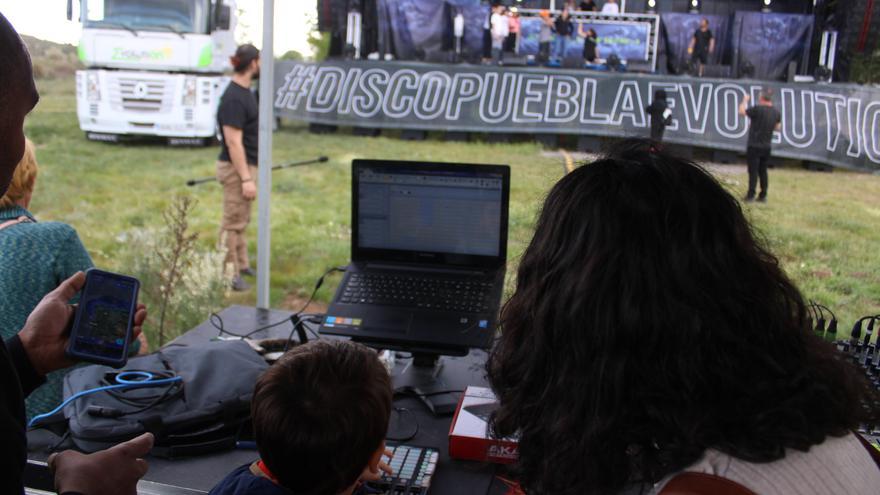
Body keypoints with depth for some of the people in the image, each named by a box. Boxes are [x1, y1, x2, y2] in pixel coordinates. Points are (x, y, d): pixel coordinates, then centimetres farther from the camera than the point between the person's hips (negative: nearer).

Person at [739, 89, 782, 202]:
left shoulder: (758, 109, -17)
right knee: (763, 171, 14)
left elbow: (742, 111, -8)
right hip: (767, 146, 6)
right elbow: (777, 127, 16)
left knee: (753, 171, -3)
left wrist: (745, 100, 7)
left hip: (754, 145, -6)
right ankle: (763, 195, 17)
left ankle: (751, 195, -2)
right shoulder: (776, 113, 4)